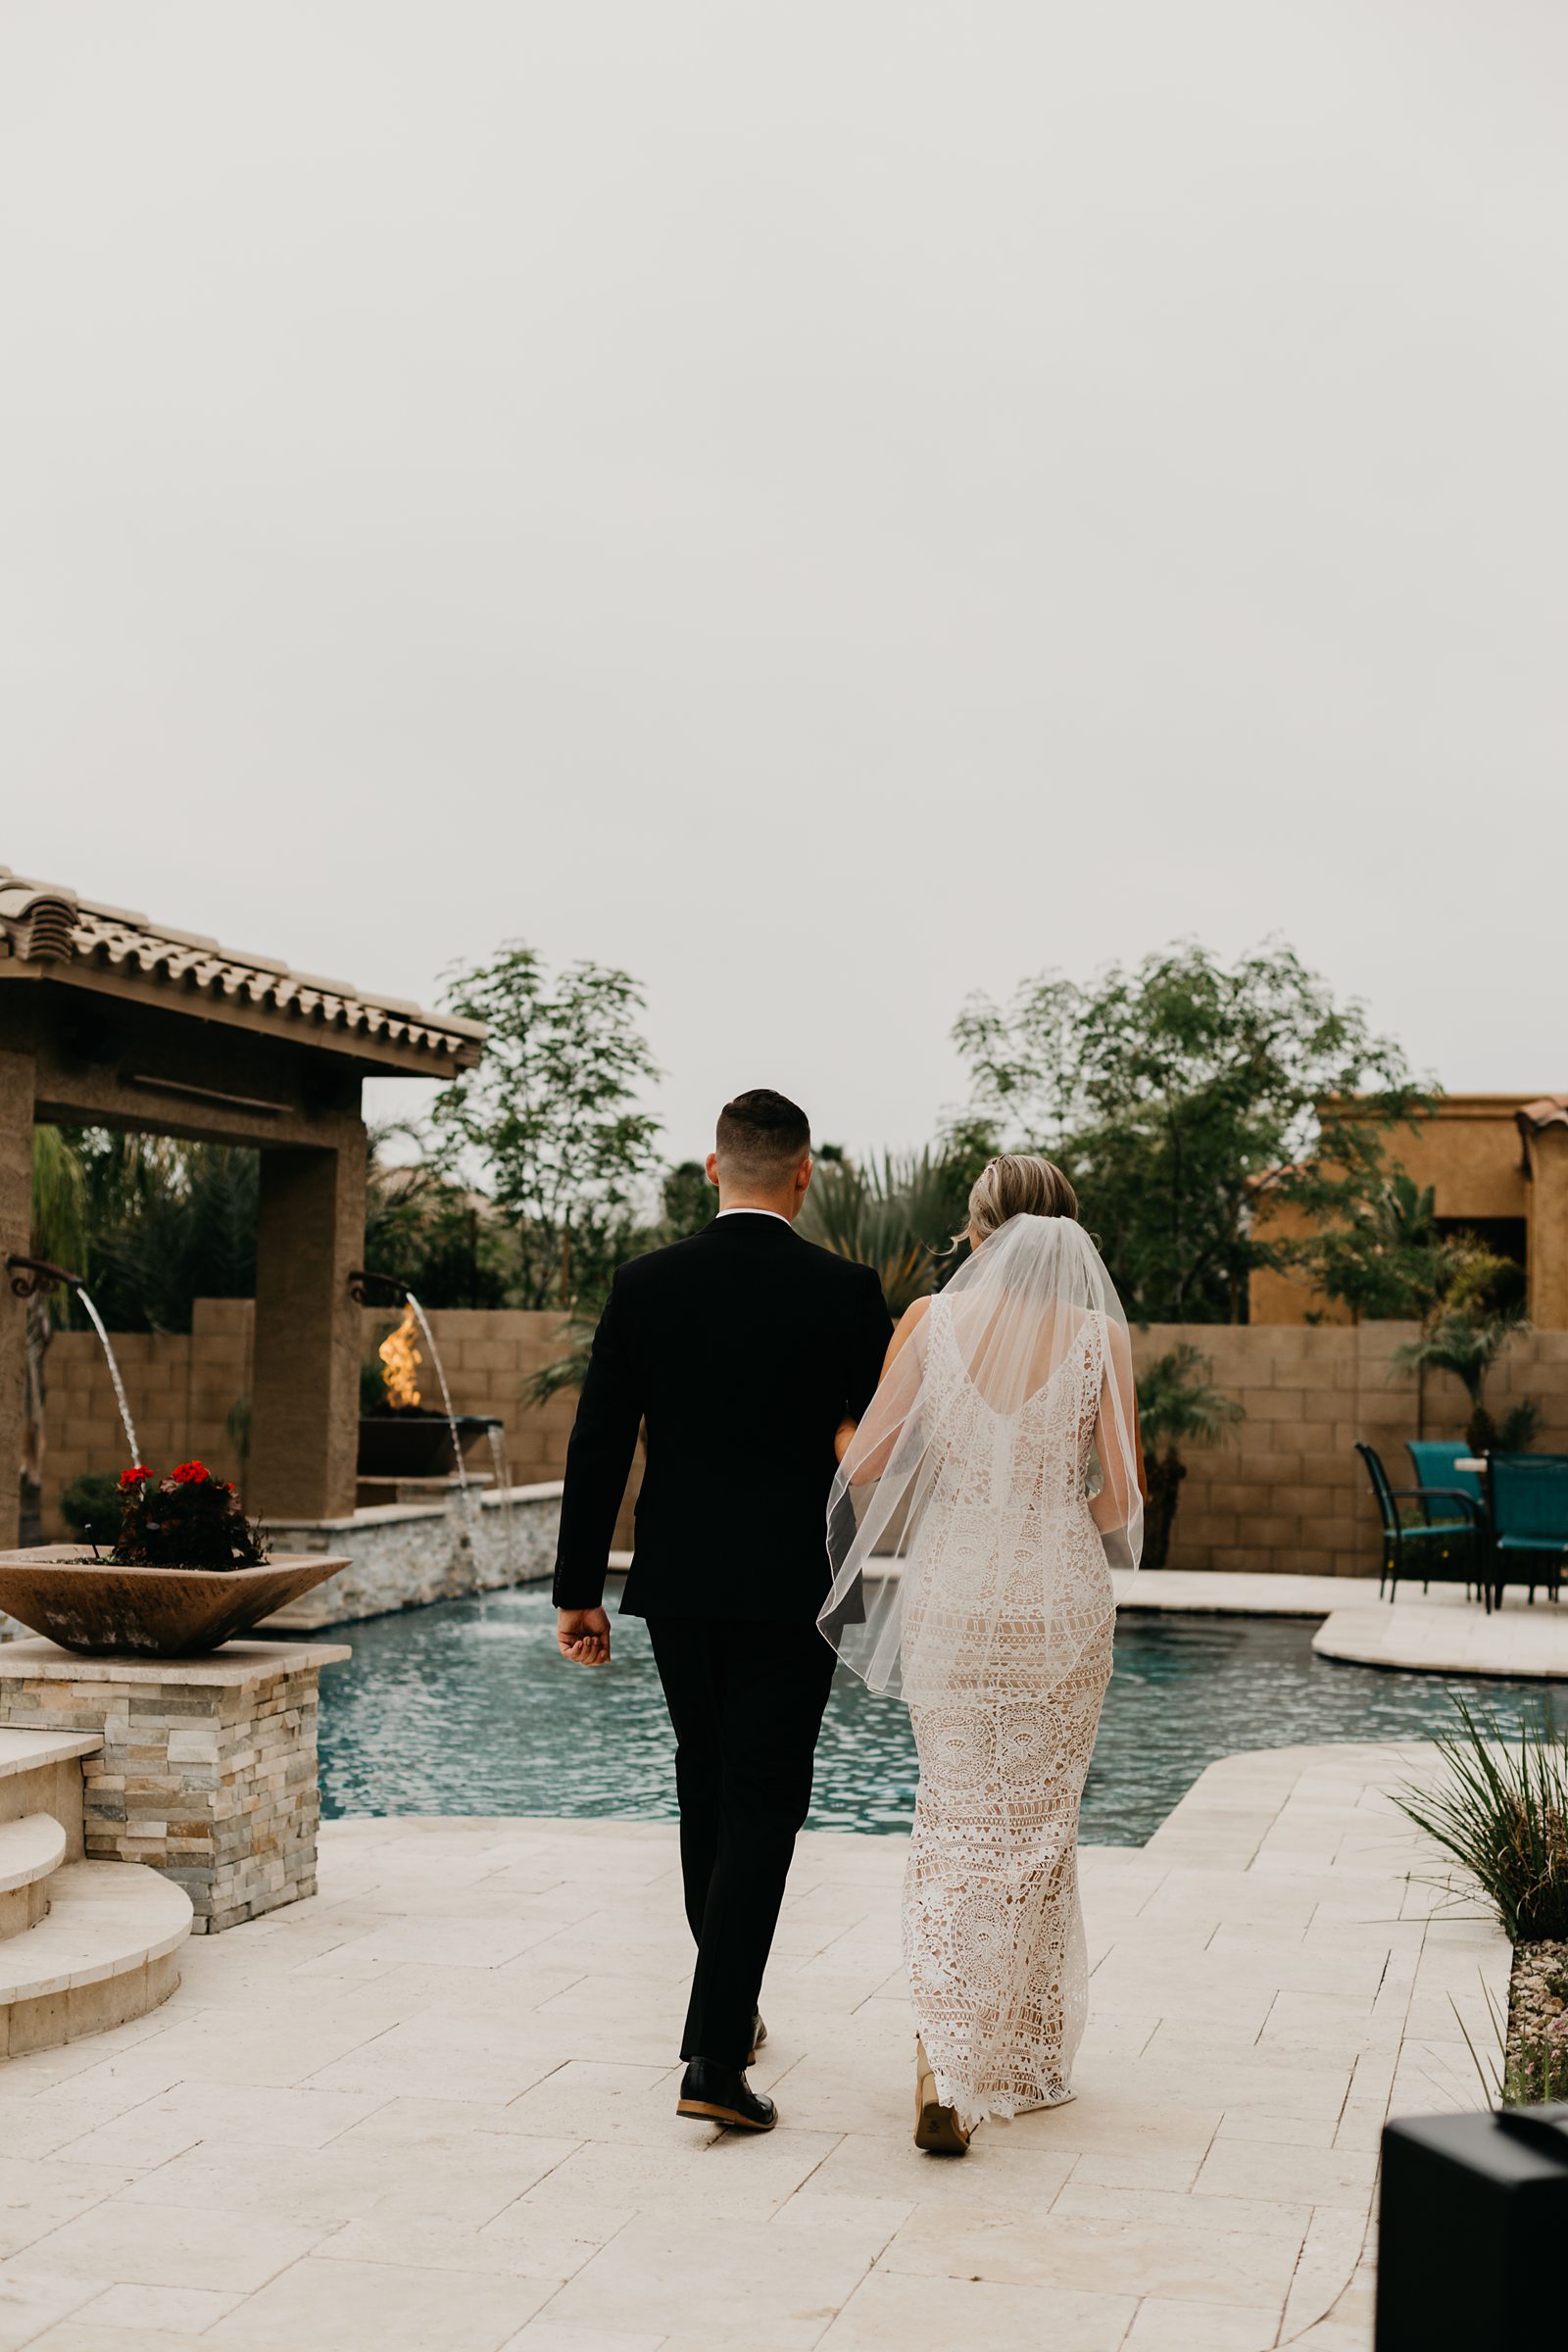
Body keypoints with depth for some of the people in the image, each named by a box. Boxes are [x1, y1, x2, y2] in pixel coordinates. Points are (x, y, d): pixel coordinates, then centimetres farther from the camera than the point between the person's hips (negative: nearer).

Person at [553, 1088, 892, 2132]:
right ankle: (715, 2058, -7)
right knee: (762, 1809, 1)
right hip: (790, 1587, -3)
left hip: (677, 1584, 3)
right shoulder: (846, 1292, -8)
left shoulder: (646, 1285, -2)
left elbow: (599, 1447, -3)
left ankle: (727, 2007, 36)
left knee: (707, 1790, 21)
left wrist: (579, 1591, 3)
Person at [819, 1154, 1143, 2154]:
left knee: (957, 1817, 10)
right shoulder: (1100, 1335, -6)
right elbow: (1121, 1497, -5)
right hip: (1061, 1598, 0)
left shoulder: (932, 1320, -5)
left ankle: (947, 2058, -3)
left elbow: (867, 1457, -3)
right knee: (1038, 1824, 13)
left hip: (949, 1592, 0)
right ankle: (1024, 2057, 23)